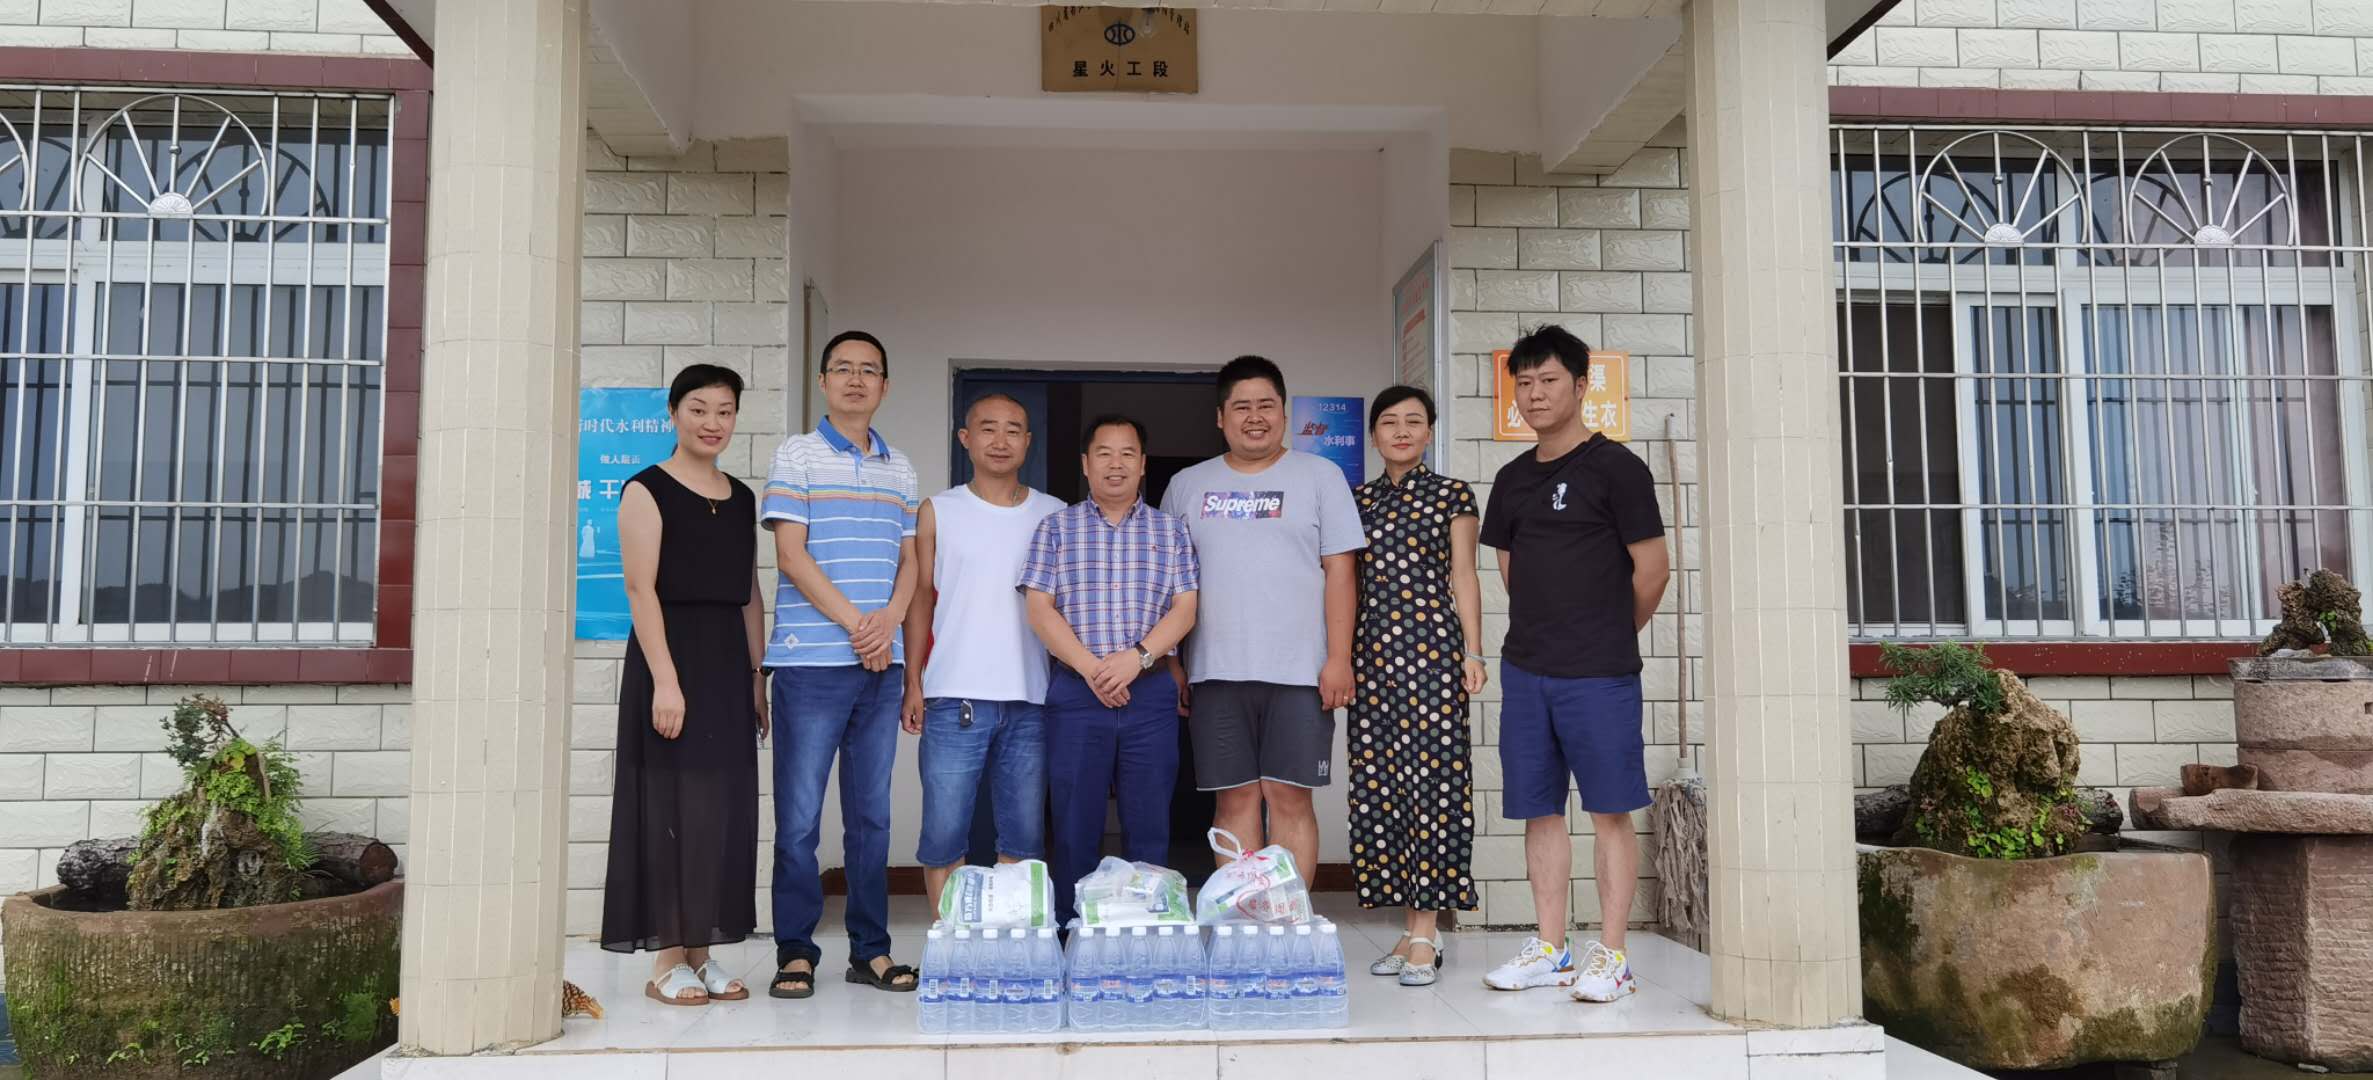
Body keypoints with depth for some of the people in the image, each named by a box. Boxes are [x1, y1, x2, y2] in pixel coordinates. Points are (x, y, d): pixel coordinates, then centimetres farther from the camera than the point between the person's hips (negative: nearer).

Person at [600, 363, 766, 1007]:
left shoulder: (741, 498, 15)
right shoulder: (648, 491, -3)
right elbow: (641, 588, -11)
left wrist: (756, 677, 12)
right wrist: (664, 680, -19)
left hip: (728, 663, 6)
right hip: (669, 656, -6)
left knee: (724, 805, 6)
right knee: (669, 803, -3)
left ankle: (700, 953, 15)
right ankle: (666, 961, 5)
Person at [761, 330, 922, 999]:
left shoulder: (899, 469, 16)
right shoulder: (797, 456, 2)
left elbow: (909, 560, 14)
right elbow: (792, 554, -6)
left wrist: (890, 618, -6)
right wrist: (855, 624, -11)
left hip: (882, 665, 4)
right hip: (811, 662, -4)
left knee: (871, 813, 8)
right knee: (799, 816, -2)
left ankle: (871, 950, 15)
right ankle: (795, 952, 8)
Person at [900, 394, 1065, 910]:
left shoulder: (1055, 515, 11)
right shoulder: (938, 512, 7)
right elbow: (921, 598, 8)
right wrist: (912, 683, 0)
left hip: (1030, 698, 2)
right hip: (955, 697, -1)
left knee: (1024, 837, 6)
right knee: (943, 834, -1)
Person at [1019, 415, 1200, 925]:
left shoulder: (1171, 531, 11)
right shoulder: (1056, 528, 8)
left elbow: (1184, 608, 3)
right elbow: (1040, 609, 0)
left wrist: (1136, 657, -13)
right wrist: (1090, 667, -12)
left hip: (1151, 692, 1)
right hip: (1075, 692, -1)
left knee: (1149, 826, 2)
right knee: (1074, 826, 1)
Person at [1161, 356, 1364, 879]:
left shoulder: (1320, 476, 6)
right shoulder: (1187, 486, 12)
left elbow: (1339, 571, 1)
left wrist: (1339, 659, -7)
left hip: (1298, 672, -2)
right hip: (1216, 674, 2)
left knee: (1289, 797, -2)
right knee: (1235, 798, 4)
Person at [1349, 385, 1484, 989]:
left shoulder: (1452, 496, 5)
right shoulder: (1359, 501, 16)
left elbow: (1463, 578, 3)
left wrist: (1473, 652, -4)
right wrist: (1340, 660, 13)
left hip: (1431, 649, -4)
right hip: (1373, 652, 4)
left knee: (1431, 779, -7)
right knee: (1378, 785, 2)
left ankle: (1426, 935, -3)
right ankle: (1410, 929, 11)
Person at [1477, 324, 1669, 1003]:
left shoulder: (1614, 468, -5)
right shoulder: (1513, 480, 14)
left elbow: (1652, 569, -4)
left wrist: (1610, 638, 7)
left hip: (1599, 673, -6)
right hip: (1526, 668, 6)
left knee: (1609, 809, -2)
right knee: (1539, 808, 8)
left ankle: (1611, 955, 5)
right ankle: (1550, 949, 16)